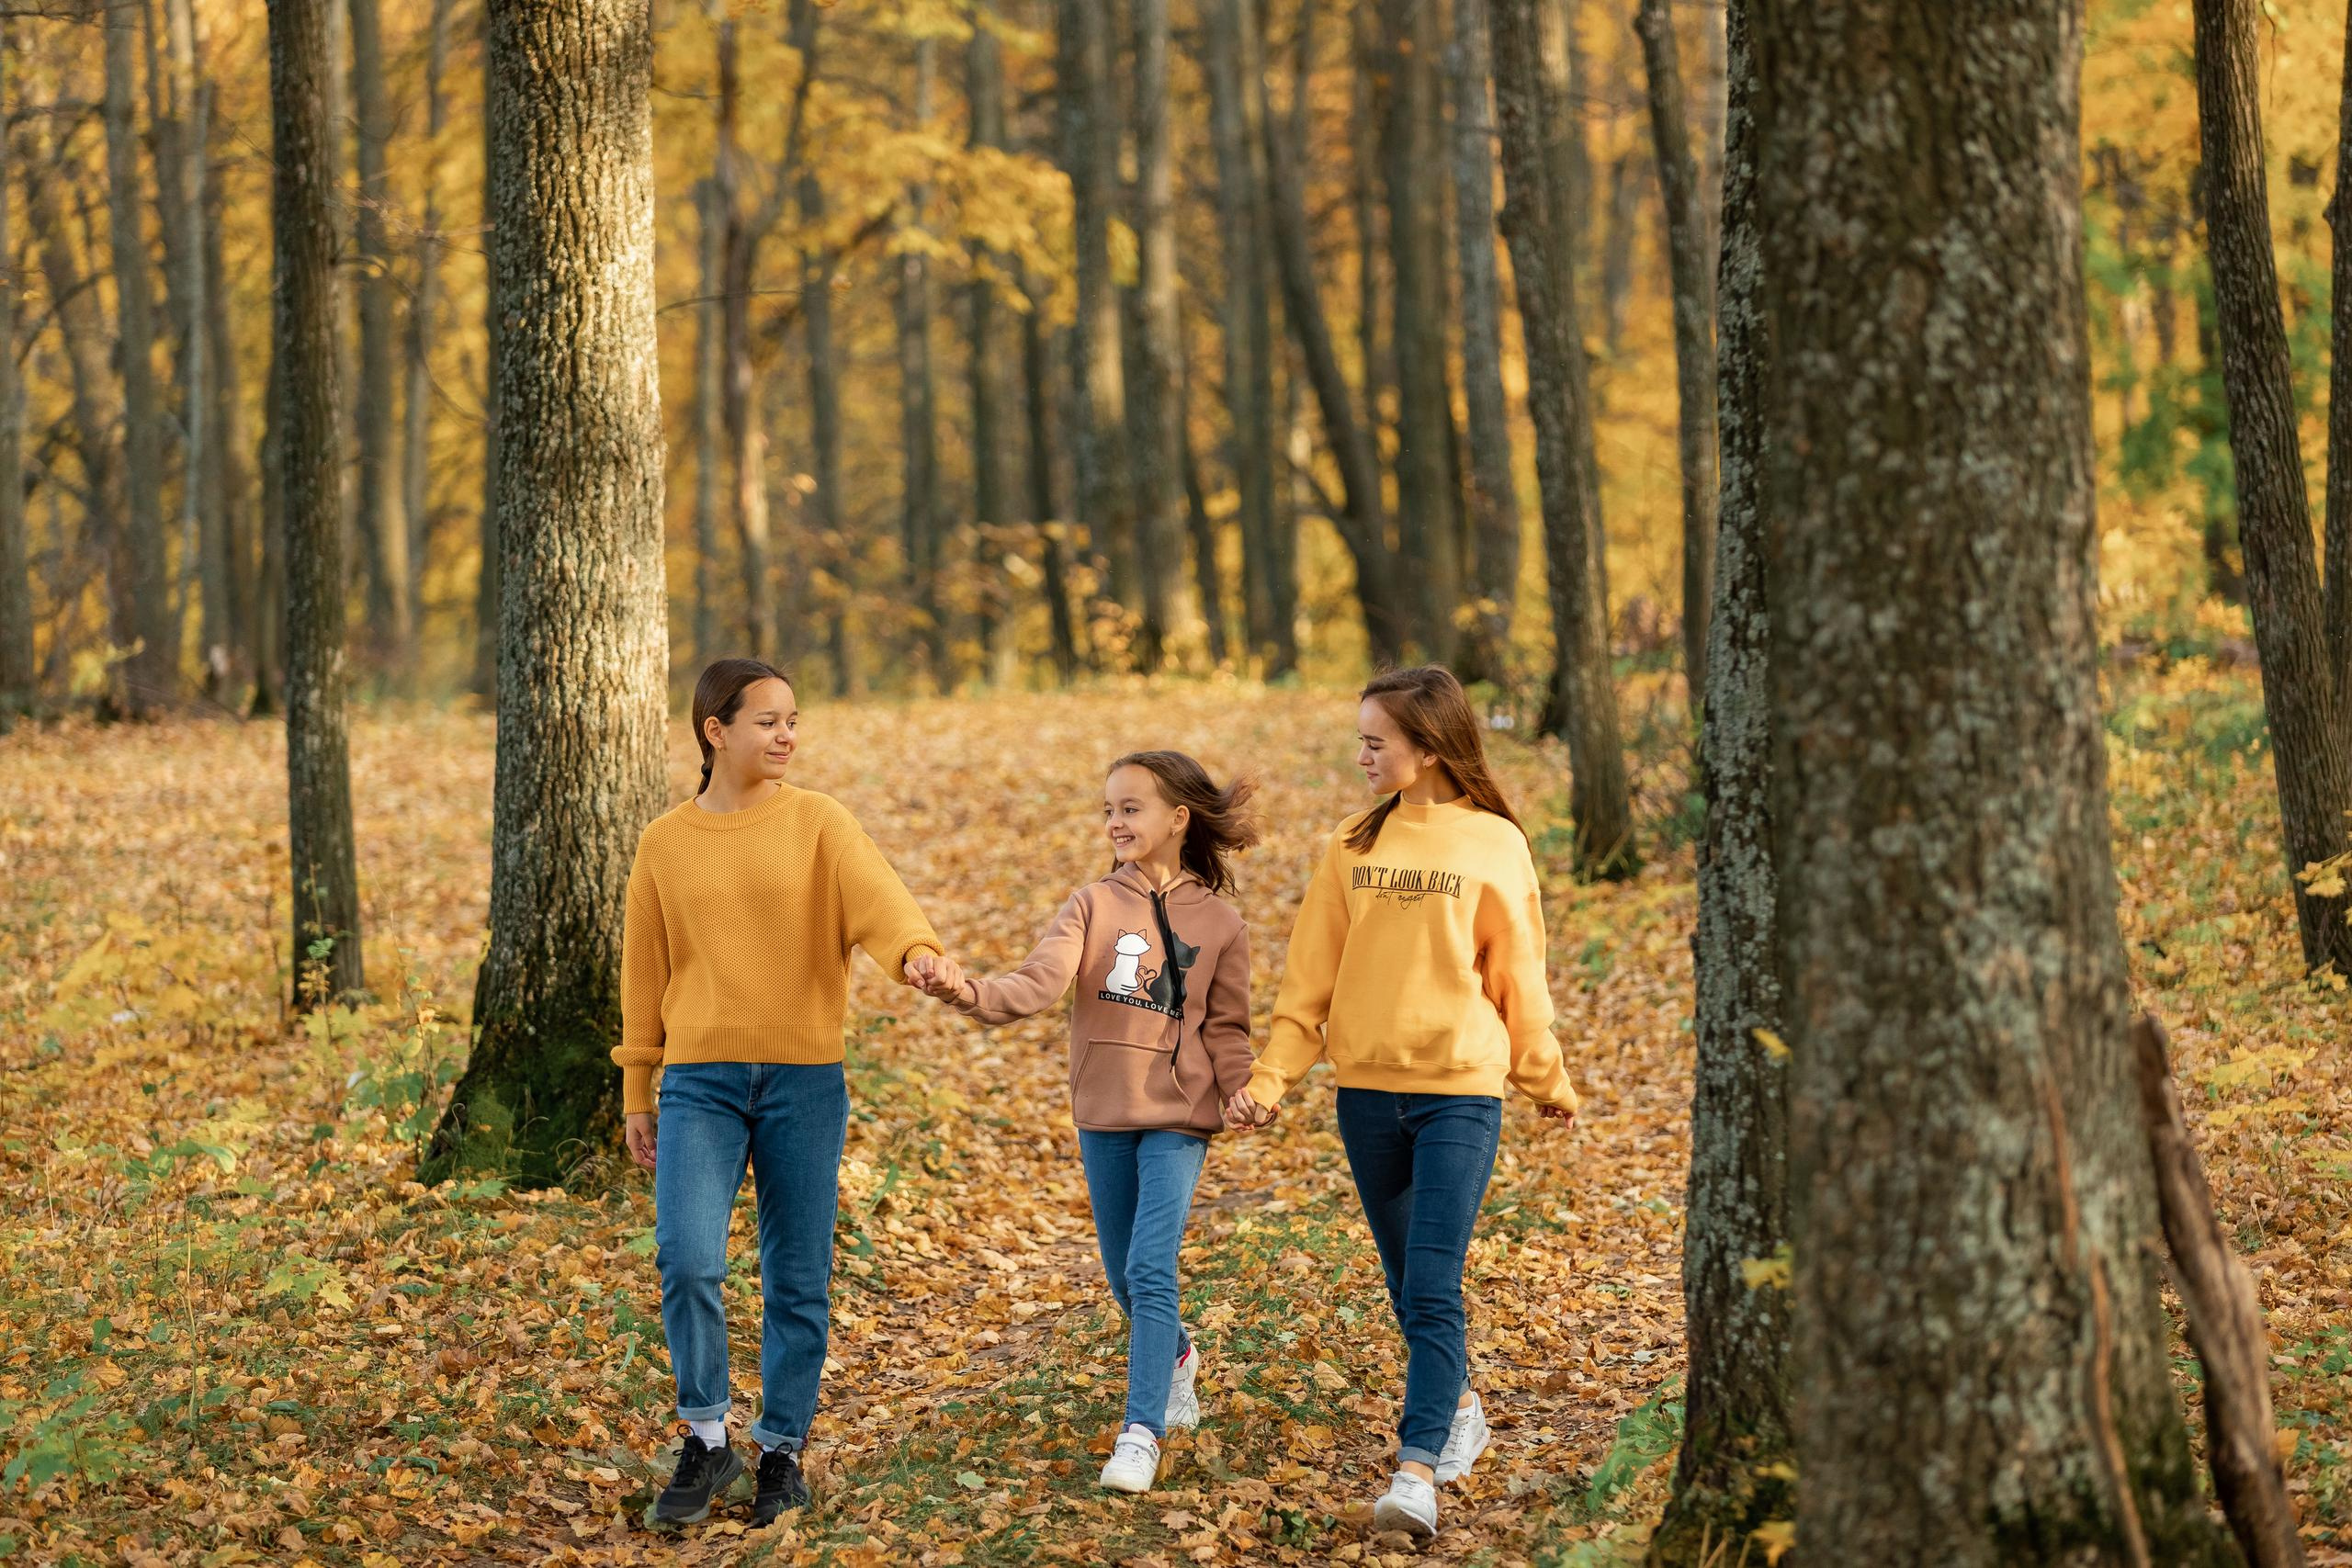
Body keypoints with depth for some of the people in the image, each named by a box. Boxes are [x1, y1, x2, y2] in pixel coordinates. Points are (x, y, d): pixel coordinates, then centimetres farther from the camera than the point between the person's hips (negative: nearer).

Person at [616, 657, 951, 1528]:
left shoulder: (818, 822, 2)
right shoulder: (665, 843, 6)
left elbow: (874, 896, -17)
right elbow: (645, 974, 11)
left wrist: (917, 951, -38)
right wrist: (637, 1095, 9)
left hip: (804, 1080, 0)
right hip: (700, 1081, 0)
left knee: (797, 1281, 5)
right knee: (687, 1259, -15)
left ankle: (783, 1450, 20)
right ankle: (706, 1441, 1)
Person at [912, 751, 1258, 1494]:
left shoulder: (1219, 922, -2)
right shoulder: (1093, 906, -1)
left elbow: (1226, 1030, 3)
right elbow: (1039, 981, -17)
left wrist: (1245, 1098, -14)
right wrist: (967, 990, -35)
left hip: (1178, 1117, -3)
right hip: (1104, 1114, 3)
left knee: (1151, 1270, -15)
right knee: (1124, 1277, 15)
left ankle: (1142, 1432, -14)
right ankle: (1178, 1355, 45)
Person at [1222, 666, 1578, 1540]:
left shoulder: (1493, 844, -4)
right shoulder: (1355, 845, 5)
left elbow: (1517, 975, 5)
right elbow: (1311, 977, 6)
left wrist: (1546, 1081, 12)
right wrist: (1269, 1080, -1)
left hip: (1461, 1091, -4)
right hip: (1366, 1090, 4)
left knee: (1433, 1289, -12)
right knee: (1407, 1287, 13)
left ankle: (1417, 1471, -16)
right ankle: (1458, 1409, 35)